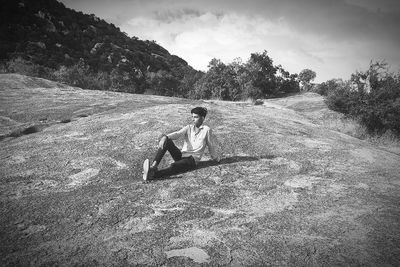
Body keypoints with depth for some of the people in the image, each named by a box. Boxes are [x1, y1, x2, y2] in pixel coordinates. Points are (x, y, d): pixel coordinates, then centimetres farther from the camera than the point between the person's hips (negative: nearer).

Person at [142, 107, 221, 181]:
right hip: (181, 155, 5)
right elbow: (177, 134, -9)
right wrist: (164, 137, -29)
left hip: (192, 159, -4)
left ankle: (152, 175, -53)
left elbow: (211, 146, 8)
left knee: (174, 166, -35)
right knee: (167, 141, -21)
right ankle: (154, 165, -36)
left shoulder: (206, 130, -2)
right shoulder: (188, 128, 9)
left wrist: (216, 158, 21)